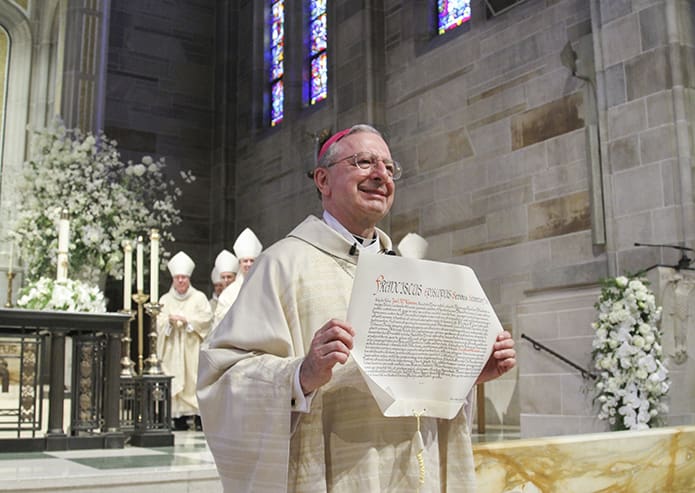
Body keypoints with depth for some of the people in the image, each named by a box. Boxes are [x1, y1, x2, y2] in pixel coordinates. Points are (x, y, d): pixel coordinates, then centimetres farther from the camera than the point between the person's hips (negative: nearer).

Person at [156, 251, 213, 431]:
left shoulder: (199, 297, 9)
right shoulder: (165, 300, 15)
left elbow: (206, 317, -3)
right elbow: (159, 323, 6)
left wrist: (186, 319, -11)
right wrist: (169, 321, -13)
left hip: (192, 350, -2)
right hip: (172, 351, 2)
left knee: (194, 380, -10)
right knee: (175, 382, -4)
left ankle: (199, 420, -9)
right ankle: (179, 424, -2)